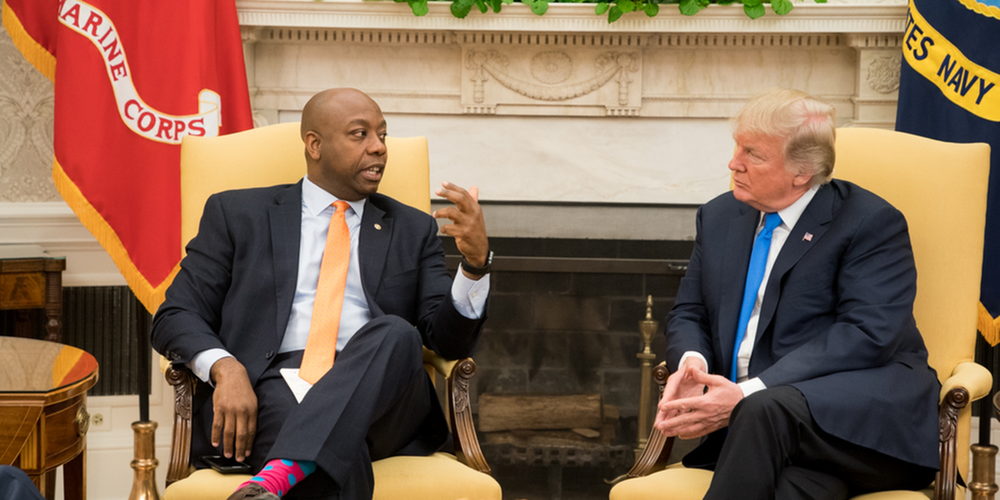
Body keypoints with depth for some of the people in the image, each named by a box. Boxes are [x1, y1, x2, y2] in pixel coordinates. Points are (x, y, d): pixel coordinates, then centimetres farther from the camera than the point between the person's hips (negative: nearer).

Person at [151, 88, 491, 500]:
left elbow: (450, 340, 12)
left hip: (376, 398, 3)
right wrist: (225, 368, -12)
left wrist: (476, 262, -9)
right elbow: (176, 317, 11)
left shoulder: (412, 230, 22)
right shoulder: (238, 214, 18)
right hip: (269, 391, -2)